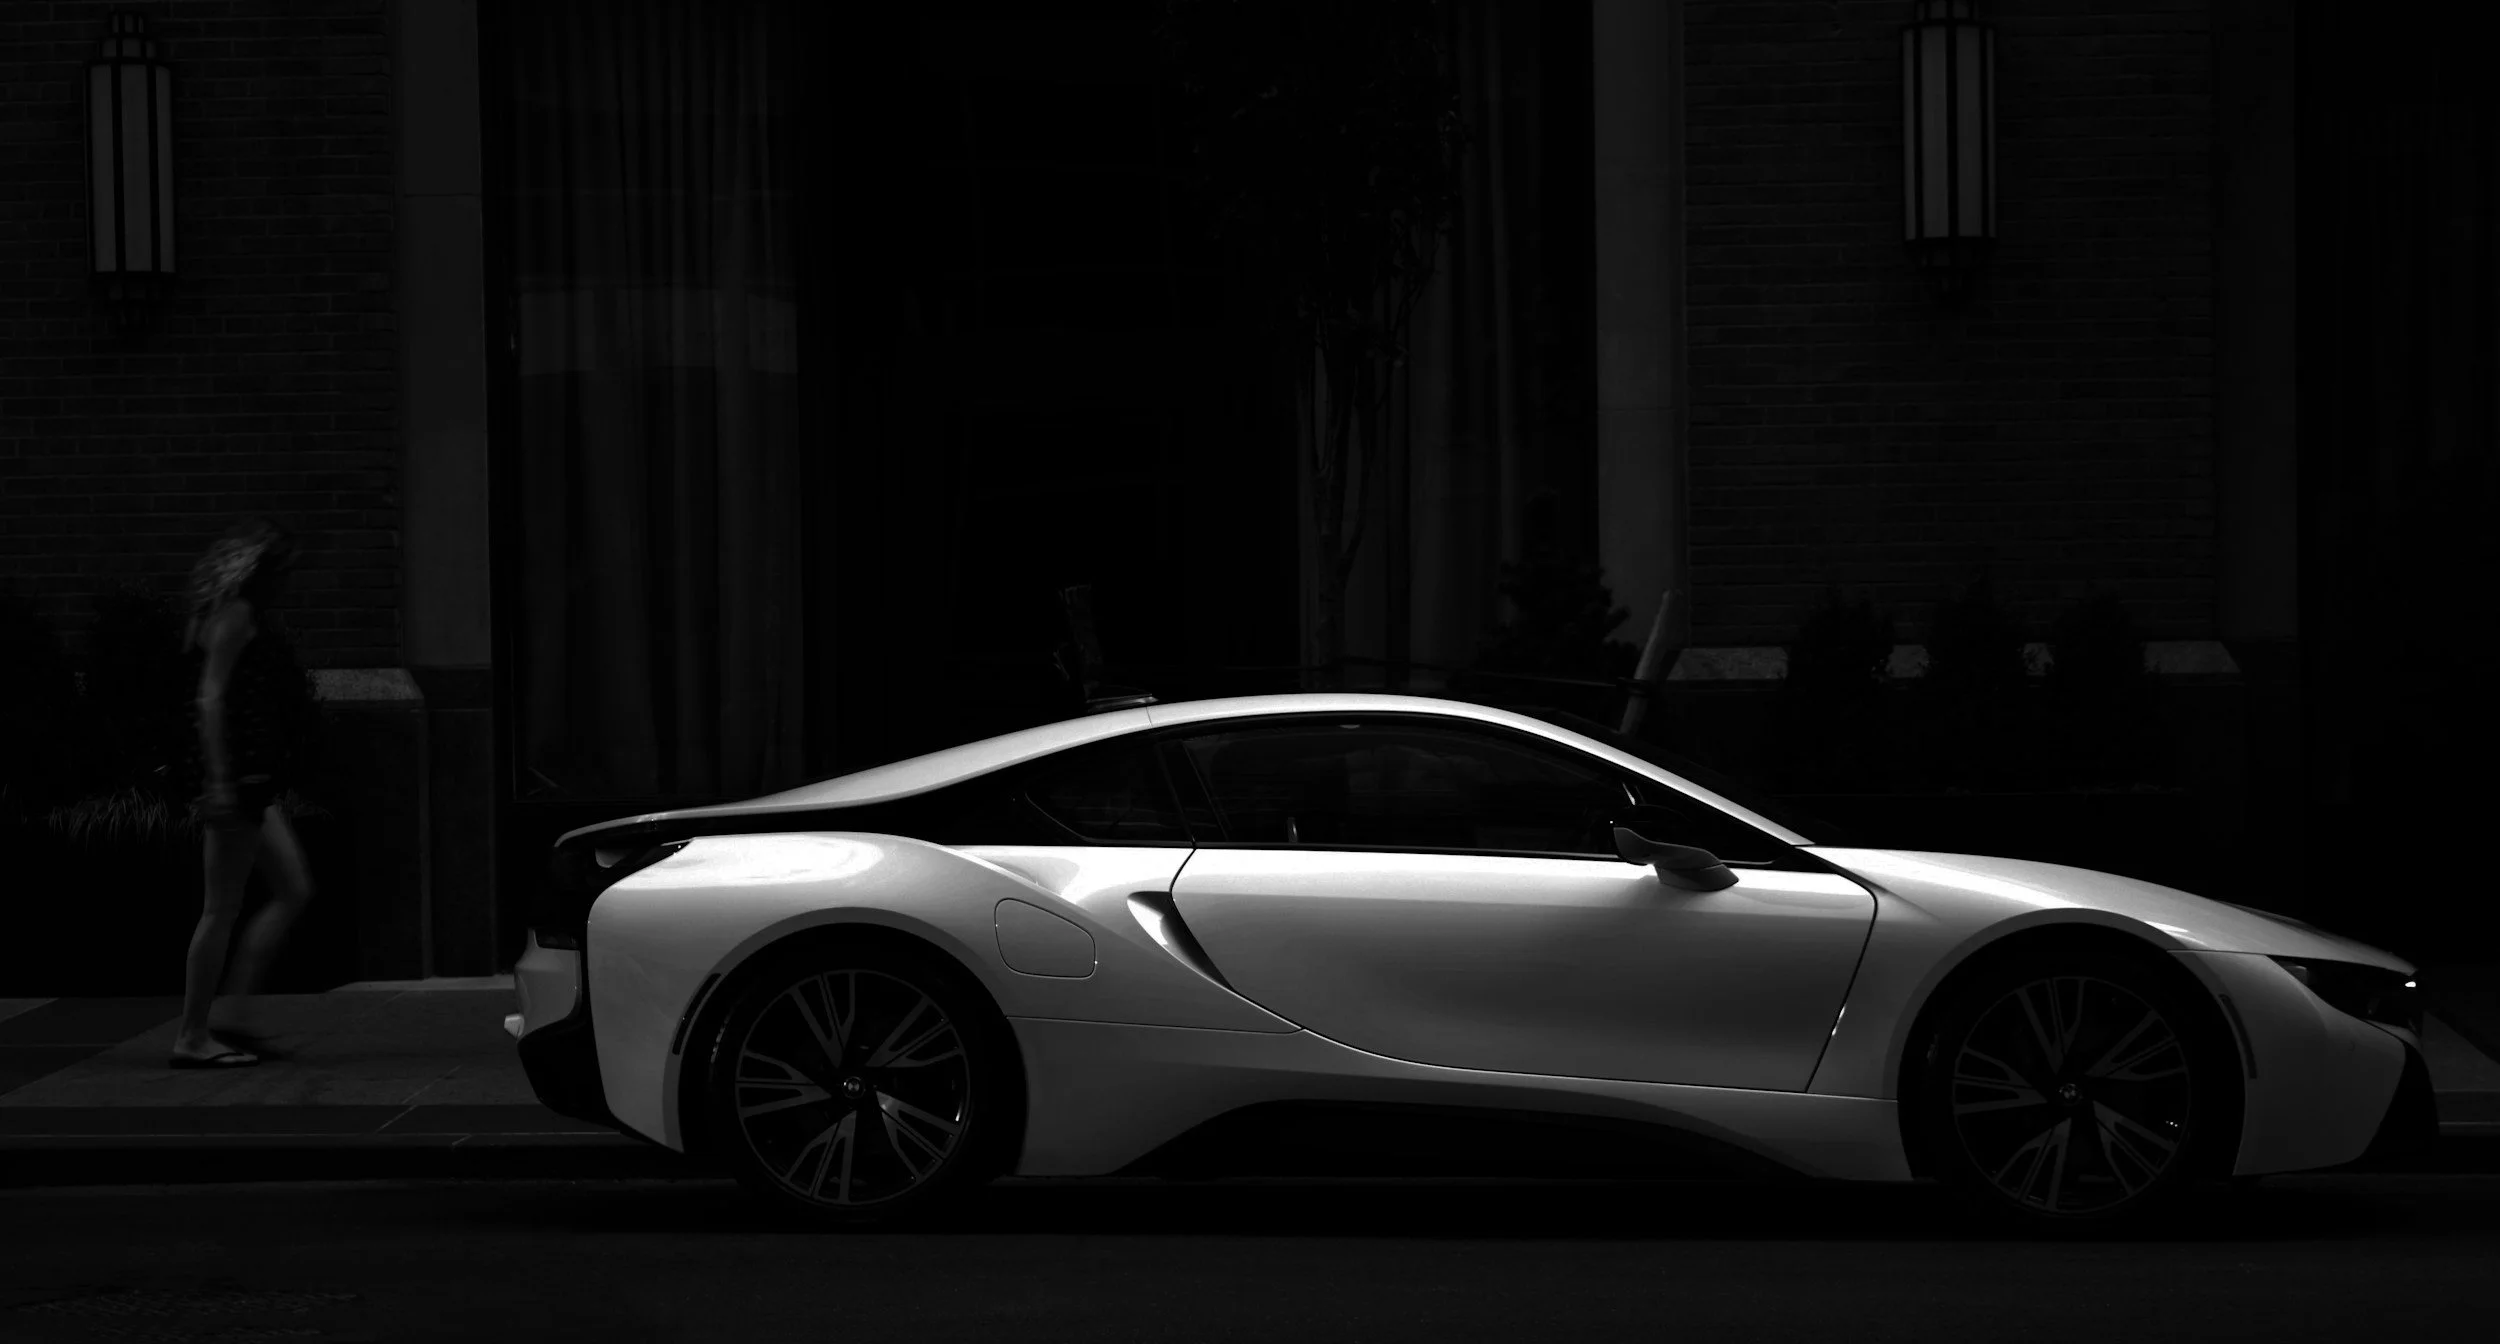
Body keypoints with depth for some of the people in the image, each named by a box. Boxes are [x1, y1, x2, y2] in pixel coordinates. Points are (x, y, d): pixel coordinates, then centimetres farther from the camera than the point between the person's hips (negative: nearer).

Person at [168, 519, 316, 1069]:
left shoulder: (246, 615, 20)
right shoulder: (235, 613, -9)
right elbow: (211, 698, -17)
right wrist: (220, 780, -24)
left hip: (251, 778, 10)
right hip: (235, 773, -10)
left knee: (294, 890, 11)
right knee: (223, 910, -7)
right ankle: (192, 1037, -2)